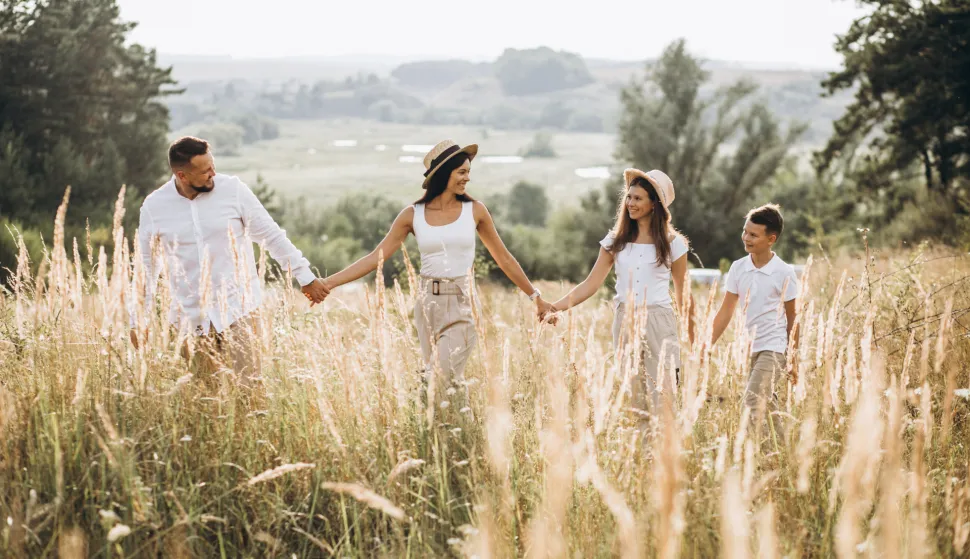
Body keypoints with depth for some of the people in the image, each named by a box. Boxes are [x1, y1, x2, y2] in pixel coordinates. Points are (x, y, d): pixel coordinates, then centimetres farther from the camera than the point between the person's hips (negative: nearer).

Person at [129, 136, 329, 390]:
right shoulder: (153, 207, -2)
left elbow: (272, 235, 3)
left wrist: (305, 276, 4)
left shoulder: (233, 189, -5)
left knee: (245, 388, -9)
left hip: (238, 310, -1)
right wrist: (138, 320, 10)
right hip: (190, 319, 1)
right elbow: (146, 267, 9)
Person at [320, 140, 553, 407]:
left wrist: (536, 297, 15)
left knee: (441, 384, -14)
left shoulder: (475, 210, 0)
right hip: (427, 304, 2)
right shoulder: (413, 215, 1)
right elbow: (375, 258, 2)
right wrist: (326, 283, -5)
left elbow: (503, 258, 11)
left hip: (460, 306, -2)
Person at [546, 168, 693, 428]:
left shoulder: (672, 243, 1)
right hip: (625, 322, 3)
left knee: (660, 398, -9)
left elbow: (683, 296, 6)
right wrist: (555, 307, -10)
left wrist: (693, 342, 7)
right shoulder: (616, 240, 8)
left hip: (659, 323, -3)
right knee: (631, 400, 5)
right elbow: (591, 284, 3)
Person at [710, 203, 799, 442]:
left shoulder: (784, 273, -10)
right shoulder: (738, 268, 2)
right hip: (750, 348, 6)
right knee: (767, 406, 13)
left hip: (773, 348, -6)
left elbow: (792, 317, -2)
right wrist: (708, 346, 0)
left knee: (753, 401, -19)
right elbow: (726, 311, 6)